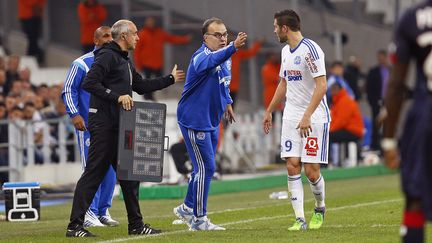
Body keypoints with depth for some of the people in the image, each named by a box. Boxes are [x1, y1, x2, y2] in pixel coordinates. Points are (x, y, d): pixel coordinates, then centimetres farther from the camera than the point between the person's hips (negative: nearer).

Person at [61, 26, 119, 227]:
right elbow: (68, 91, -4)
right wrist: (74, 114, -17)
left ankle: (103, 211, 15)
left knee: (110, 169, 5)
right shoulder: (82, 64, -3)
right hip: (88, 126, -5)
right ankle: (89, 213, -5)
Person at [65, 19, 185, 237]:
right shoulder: (107, 56, -10)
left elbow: (141, 86, 30)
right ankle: (75, 226, -9)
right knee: (93, 174, -10)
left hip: (119, 127, 10)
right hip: (103, 125, -10)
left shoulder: (124, 61, 20)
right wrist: (117, 97, -24)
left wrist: (170, 79, 33)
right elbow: (89, 83, -20)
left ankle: (135, 224, 19)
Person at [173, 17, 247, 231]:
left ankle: (187, 208, 32)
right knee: (206, 168, -7)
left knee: (205, 168, 17)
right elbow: (210, 61, -47)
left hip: (212, 122, 9)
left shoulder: (226, 58, 8)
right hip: (194, 121, -9)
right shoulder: (201, 57, -21)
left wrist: (227, 102, 21)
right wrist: (233, 47, -62)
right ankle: (198, 219, 1)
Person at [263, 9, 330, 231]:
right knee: (292, 167, -4)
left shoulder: (310, 49, -14)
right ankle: (300, 219, -4)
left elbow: (321, 86, -20)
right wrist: (269, 111, 28)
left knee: (311, 170, -6)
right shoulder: (286, 51, 13)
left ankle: (320, 208, 21)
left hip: (314, 118, -7)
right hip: (291, 118, 7)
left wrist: (307, 116, -26)